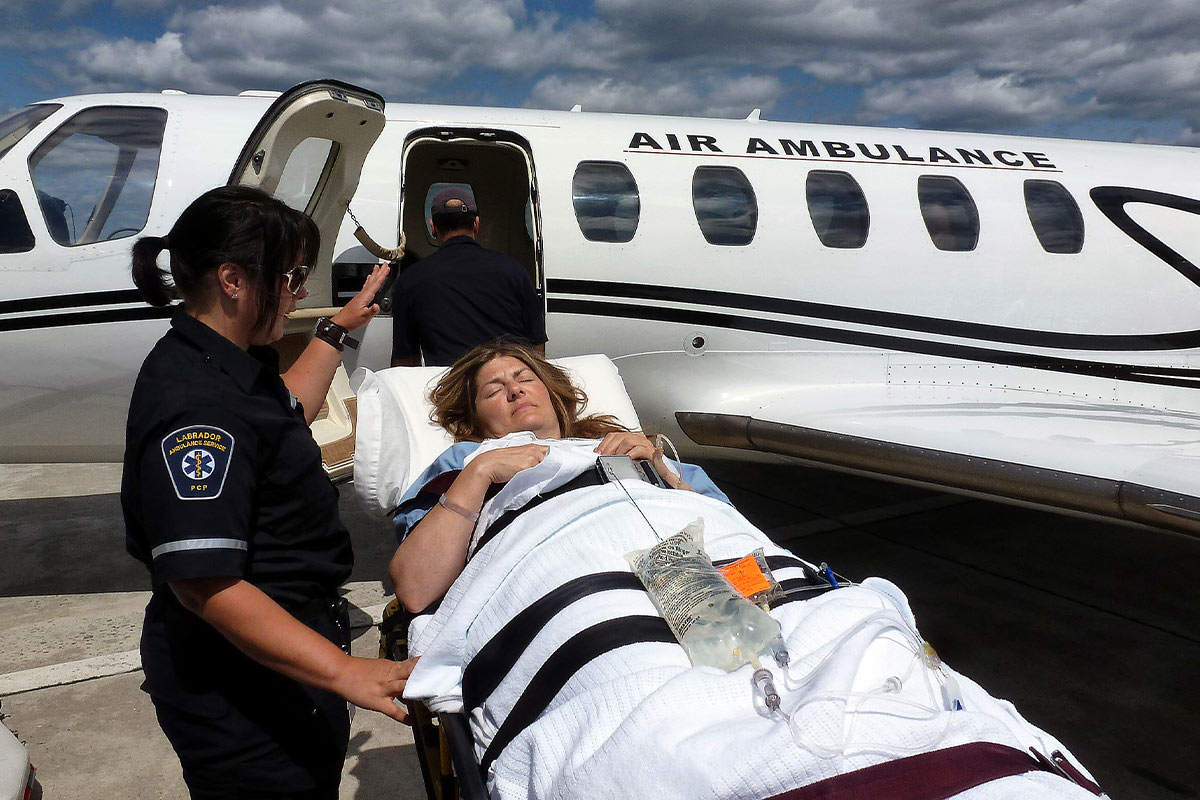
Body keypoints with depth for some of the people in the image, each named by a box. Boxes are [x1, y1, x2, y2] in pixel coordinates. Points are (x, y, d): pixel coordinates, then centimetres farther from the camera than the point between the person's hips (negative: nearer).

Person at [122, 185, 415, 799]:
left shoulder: (225, 363, 5)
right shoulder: (197, 405, -29)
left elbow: (287, 411, 28)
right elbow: (202, 582, -34)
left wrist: (337, 330, 30)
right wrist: (345, 672, -36)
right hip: (242, 697, -10)